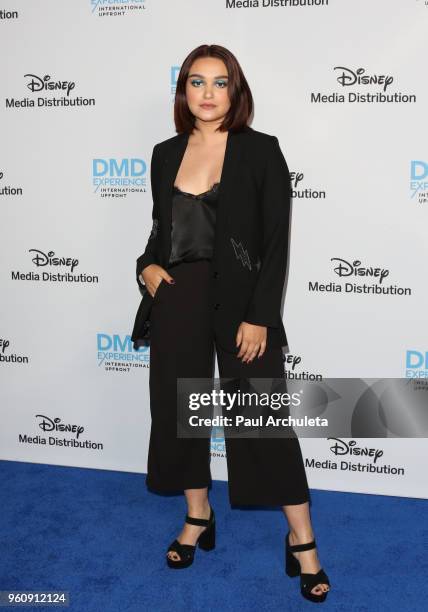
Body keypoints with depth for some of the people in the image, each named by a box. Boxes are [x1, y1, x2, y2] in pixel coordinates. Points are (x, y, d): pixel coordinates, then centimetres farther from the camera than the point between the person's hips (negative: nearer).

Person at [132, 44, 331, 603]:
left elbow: (277, 243, -8)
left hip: (241, 301, -4)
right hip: (176, 301, 5)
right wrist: (148, 266, -3)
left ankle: (303, 542, 15)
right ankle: (198, 519, 34)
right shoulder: (166, 154, 9)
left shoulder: (261, 150, -4)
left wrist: (259, 317, -15)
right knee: (177, 409, 12)